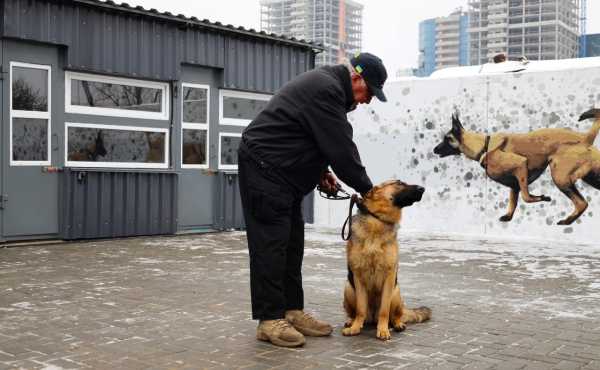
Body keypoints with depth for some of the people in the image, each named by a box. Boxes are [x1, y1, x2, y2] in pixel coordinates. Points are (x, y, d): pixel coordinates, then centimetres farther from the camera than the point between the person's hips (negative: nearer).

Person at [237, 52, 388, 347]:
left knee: (291, 243, 10)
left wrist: (320, 171, 8)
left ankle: (292, 311, 16)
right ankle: (269, 319, -2)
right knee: (271, 244, -8)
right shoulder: (326, 89, -19)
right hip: (263, 167, -11)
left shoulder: (325, 84, 14)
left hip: (283, 172, 11)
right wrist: (367, 189, -11)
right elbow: (341, 148, -21)